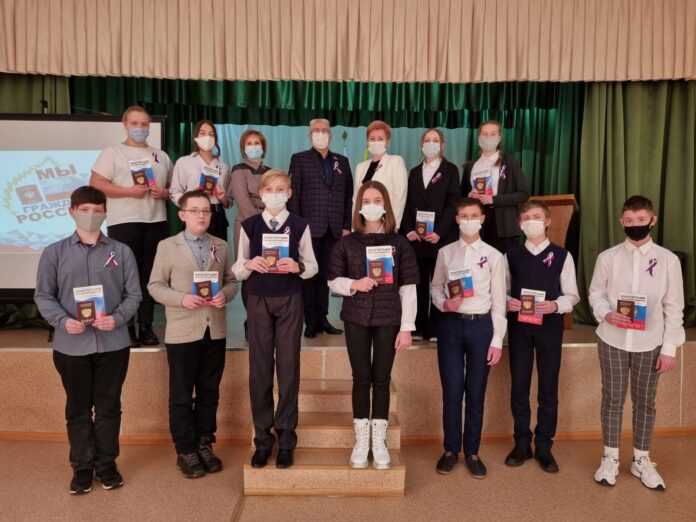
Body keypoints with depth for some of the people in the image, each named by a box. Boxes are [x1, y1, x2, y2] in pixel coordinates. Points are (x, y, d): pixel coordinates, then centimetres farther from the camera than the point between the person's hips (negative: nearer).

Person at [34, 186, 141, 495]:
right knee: (78, 408, 12)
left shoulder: (121, 252, 1)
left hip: (113, 343, 0)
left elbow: (134, 294, 1)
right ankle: (82, 467, 27)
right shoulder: (54, 253, 2)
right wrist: (62, 321, -14)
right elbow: (43, 296, 3)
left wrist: (117, 319, -16)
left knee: (109, 406, 11)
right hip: (71, 345, 0)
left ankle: (106, 463, 27)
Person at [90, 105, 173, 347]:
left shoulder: (161, 156, 18)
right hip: (124, 222, -4)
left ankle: (147, 326, 13)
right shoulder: (112, 153, 4)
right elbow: (96, 184, -6)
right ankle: (127, 327, 5)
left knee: (150, 275, 6)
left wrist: (164, 193, -4)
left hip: (156, 222, 4)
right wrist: (129, 191, -15)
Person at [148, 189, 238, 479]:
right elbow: (155, 286, -2)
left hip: (215, 331, 4)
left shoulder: (221, 246, 10)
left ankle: (205, 445, 28)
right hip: (182, 332, -3)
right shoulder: (167, 246, -1)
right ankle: (186, 451, 20)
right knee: (181, 395, 6)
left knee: (209, 392, 13)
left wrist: (225, 294, -12)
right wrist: (182, 298, -18)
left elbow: (231, 281, 10)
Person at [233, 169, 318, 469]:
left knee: (288, 368, 4)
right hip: (258, 301, 1)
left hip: (290, 301, -1)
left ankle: (286, 439, 17)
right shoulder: (249, 226, 3)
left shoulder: (299, 226, 1)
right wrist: (249, 265, -18)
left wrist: (297, 267, -19)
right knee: (260, 368, 4)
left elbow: (312, 267, 2)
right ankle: (262, 438, 18)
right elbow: (237, 270, 4)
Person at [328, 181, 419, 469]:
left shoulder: (399, 243, 0)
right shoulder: (347, 242, 2)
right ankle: (361, 441, 20)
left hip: (388, 318, 0)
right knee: (361, 378, 6)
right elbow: (333, 280, 5)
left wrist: (407, 328, -5)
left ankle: (379, 441, 20)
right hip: (356, 317, 1)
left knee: (382, 379, 6)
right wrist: (353, 285, -16)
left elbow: (408, 288, -1)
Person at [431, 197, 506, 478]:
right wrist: (444, 304, -12)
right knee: (451, 391, 6)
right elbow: (435, 287, 11)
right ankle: (450, 449, 24)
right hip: (451, 325, 1)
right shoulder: (445, 252, 5)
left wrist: (497, 341, -3)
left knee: (476, 393, 8)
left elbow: (498, 301, 0)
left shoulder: (494, 255, 0)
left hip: (481, 325, -1)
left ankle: (472, 452, 24)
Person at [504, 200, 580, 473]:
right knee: (519, 386, 7)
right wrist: (507, 302, -13)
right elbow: (503, 291, 8)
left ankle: (544, 446, 21)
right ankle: (521, 443, 22)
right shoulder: (511, 255, 6)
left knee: (548, 387, 6)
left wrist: (556, 305, -17)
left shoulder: (562, 255, 1)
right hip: (518, 325, 1)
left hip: (549, 326, -1)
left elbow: (572, 295, 2)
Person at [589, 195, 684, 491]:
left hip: (649, 343, 0)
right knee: (613, 398, 10)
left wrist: (669, 348, -3)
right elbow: (596, 293, 4)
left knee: (644, 401, 12)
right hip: (612, 340, 0)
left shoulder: (668, 260, -3)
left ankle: (641, 460, 29)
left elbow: (674, 307, -1)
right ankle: (610, 458, 25)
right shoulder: (608, 257, -3)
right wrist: (607, 314, -17)